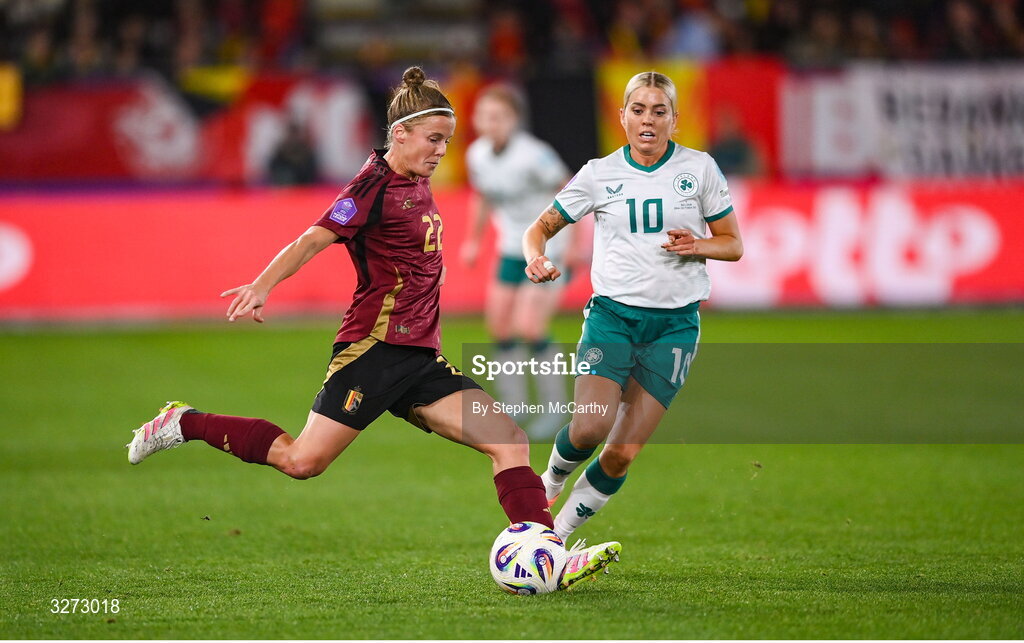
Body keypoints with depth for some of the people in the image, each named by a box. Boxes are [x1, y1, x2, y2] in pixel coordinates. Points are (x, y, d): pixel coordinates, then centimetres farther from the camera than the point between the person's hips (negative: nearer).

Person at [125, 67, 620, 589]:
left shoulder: (418, 184, 16)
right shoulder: (376, 187, -9)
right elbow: (314, 239, -17)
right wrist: (261, 287, -31)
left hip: (420, 359, 8)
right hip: (374, 347, -8)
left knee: (509, 440, -6)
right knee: (303, 460, -9)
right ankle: (184, 425, 10)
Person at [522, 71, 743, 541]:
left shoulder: (699, 169, 4)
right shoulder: (599, 174, 4)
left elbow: (733, 244, 10)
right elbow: (541, 228, 11)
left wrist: (698, 246, -12)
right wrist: (536, 258, -12)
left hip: (675, 322, 0)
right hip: (612, 313, 0)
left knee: (623, 453, -7)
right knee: (591, 427, -22)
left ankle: (560, 531, 13)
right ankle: (550, 482, 12)